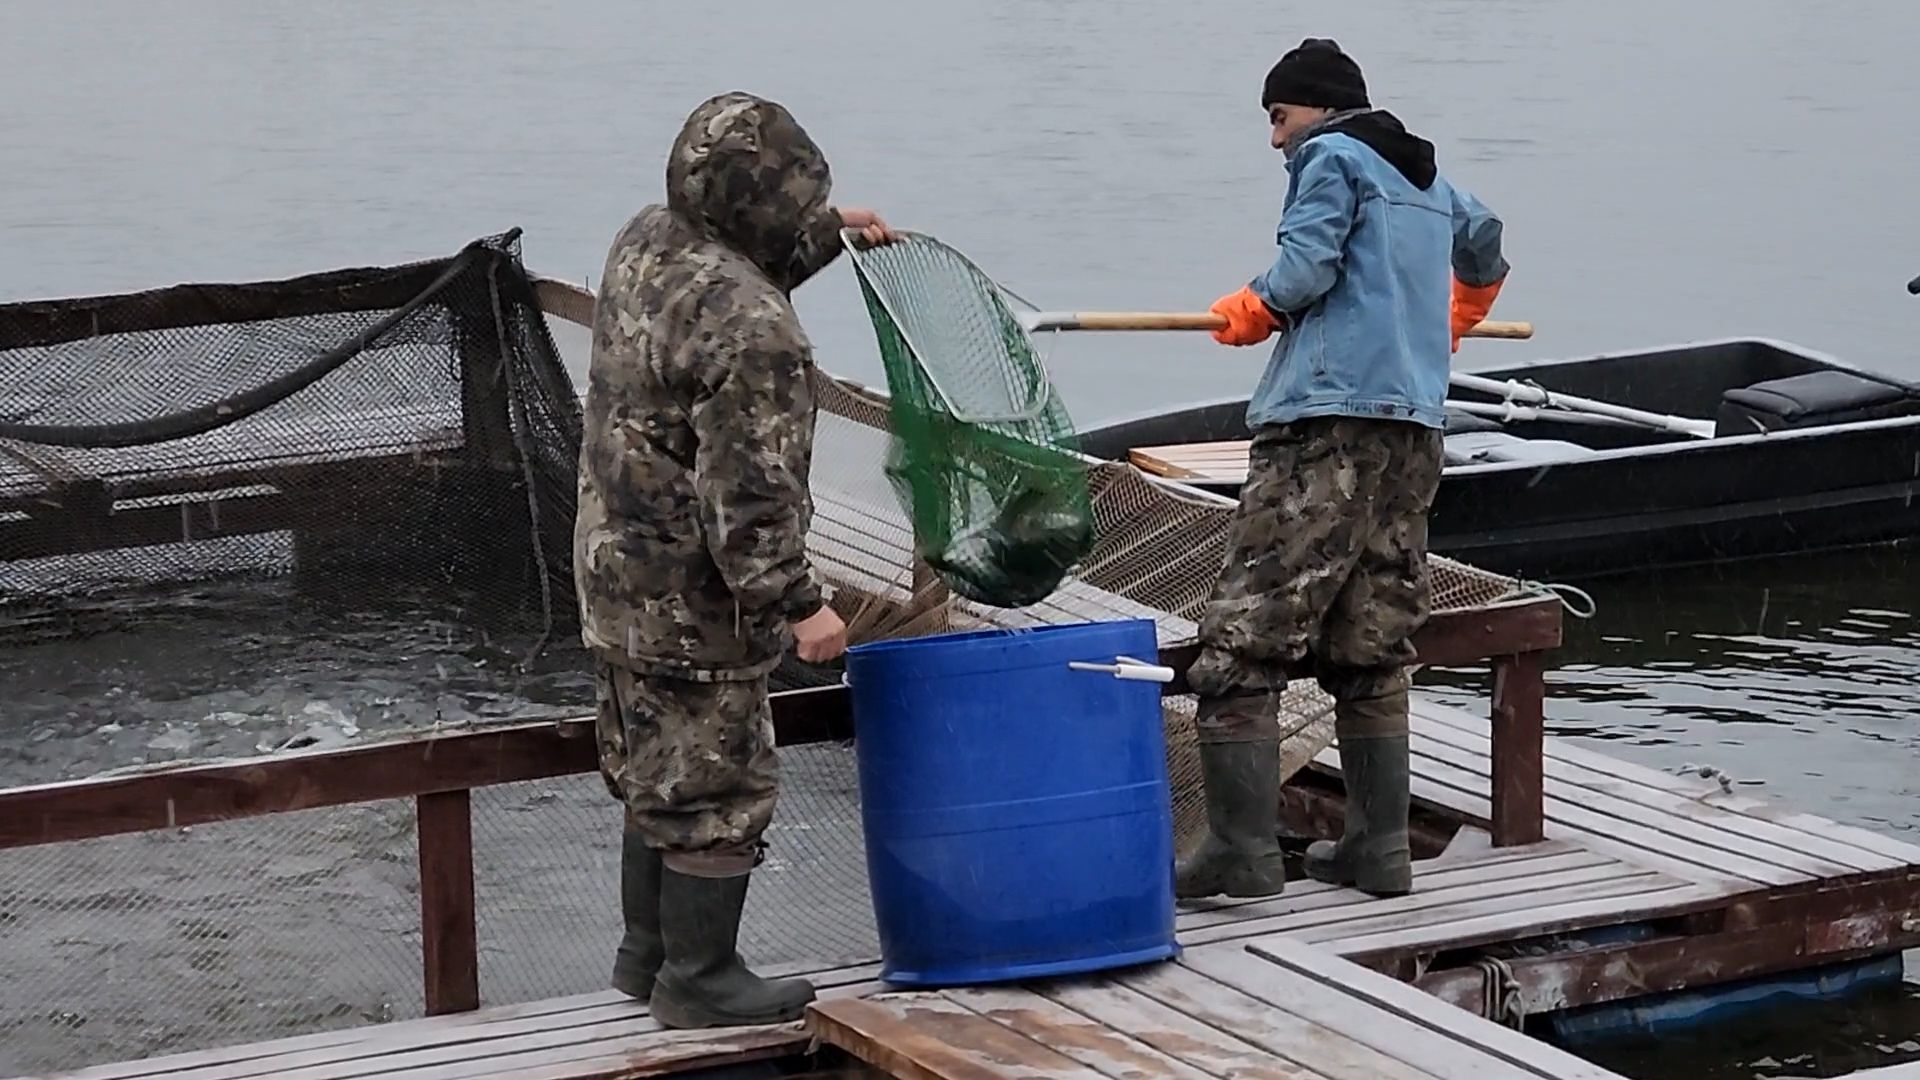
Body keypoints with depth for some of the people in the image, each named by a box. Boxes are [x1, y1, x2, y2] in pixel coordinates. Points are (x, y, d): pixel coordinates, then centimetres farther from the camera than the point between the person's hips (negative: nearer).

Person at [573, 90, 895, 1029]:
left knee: (657, 775, 21)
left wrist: (827, 233, 29)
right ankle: (698, 980, 10)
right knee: (717, 788, 2)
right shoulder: (750, 331, -25)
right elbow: (749, 494, -25)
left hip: (616, 574, 10)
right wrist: (798, 602, -19)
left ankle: (647, 954, 33)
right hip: (693, 601, -10)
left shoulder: (644, 242, 2)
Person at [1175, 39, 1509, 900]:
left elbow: (1304, 267, -10)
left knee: (1241, 642, -10)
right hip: (1414, 431, 8)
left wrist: (1247, 310, 10)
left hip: (1326, 422, -8)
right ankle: (1379, 847, 8)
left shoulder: (1332, 158, 1)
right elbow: (1484, 254, 44)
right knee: (1371, 655, 11)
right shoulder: (1432, 186, 25)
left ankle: (1243, 848, -16)